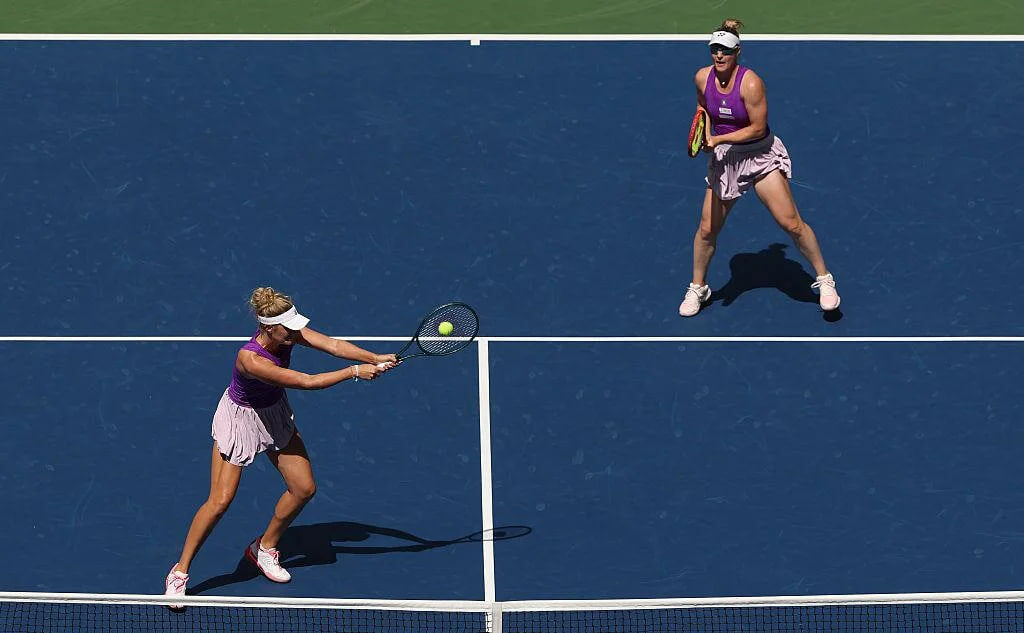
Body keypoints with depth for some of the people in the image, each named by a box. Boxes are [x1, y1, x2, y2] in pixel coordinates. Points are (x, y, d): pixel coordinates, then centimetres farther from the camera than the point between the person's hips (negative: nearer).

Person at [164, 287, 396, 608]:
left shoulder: (290, 333, -19)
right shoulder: (251, 359, -38)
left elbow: (333, 345, -23)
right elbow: (306, 381, -36)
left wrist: (374, 358, -39)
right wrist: (354, 372, -31)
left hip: (275, 413, 7)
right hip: (239, 419, -7)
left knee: (304, 488, 5)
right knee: (220, 500, -11)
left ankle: (265, 549, 28)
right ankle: (179, 573, 3)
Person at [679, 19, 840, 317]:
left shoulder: (750, 83, -23)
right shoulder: (702, 78, -6)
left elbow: (757, 128, -20)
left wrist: (718, 139, -21)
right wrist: (704, 132, -1)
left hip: (761, 155, -4)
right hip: (724, 158, 4)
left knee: (791, 223, -9)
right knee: (707, 229, 5)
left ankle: (824, 280, 5)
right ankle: (697, 288, 25)